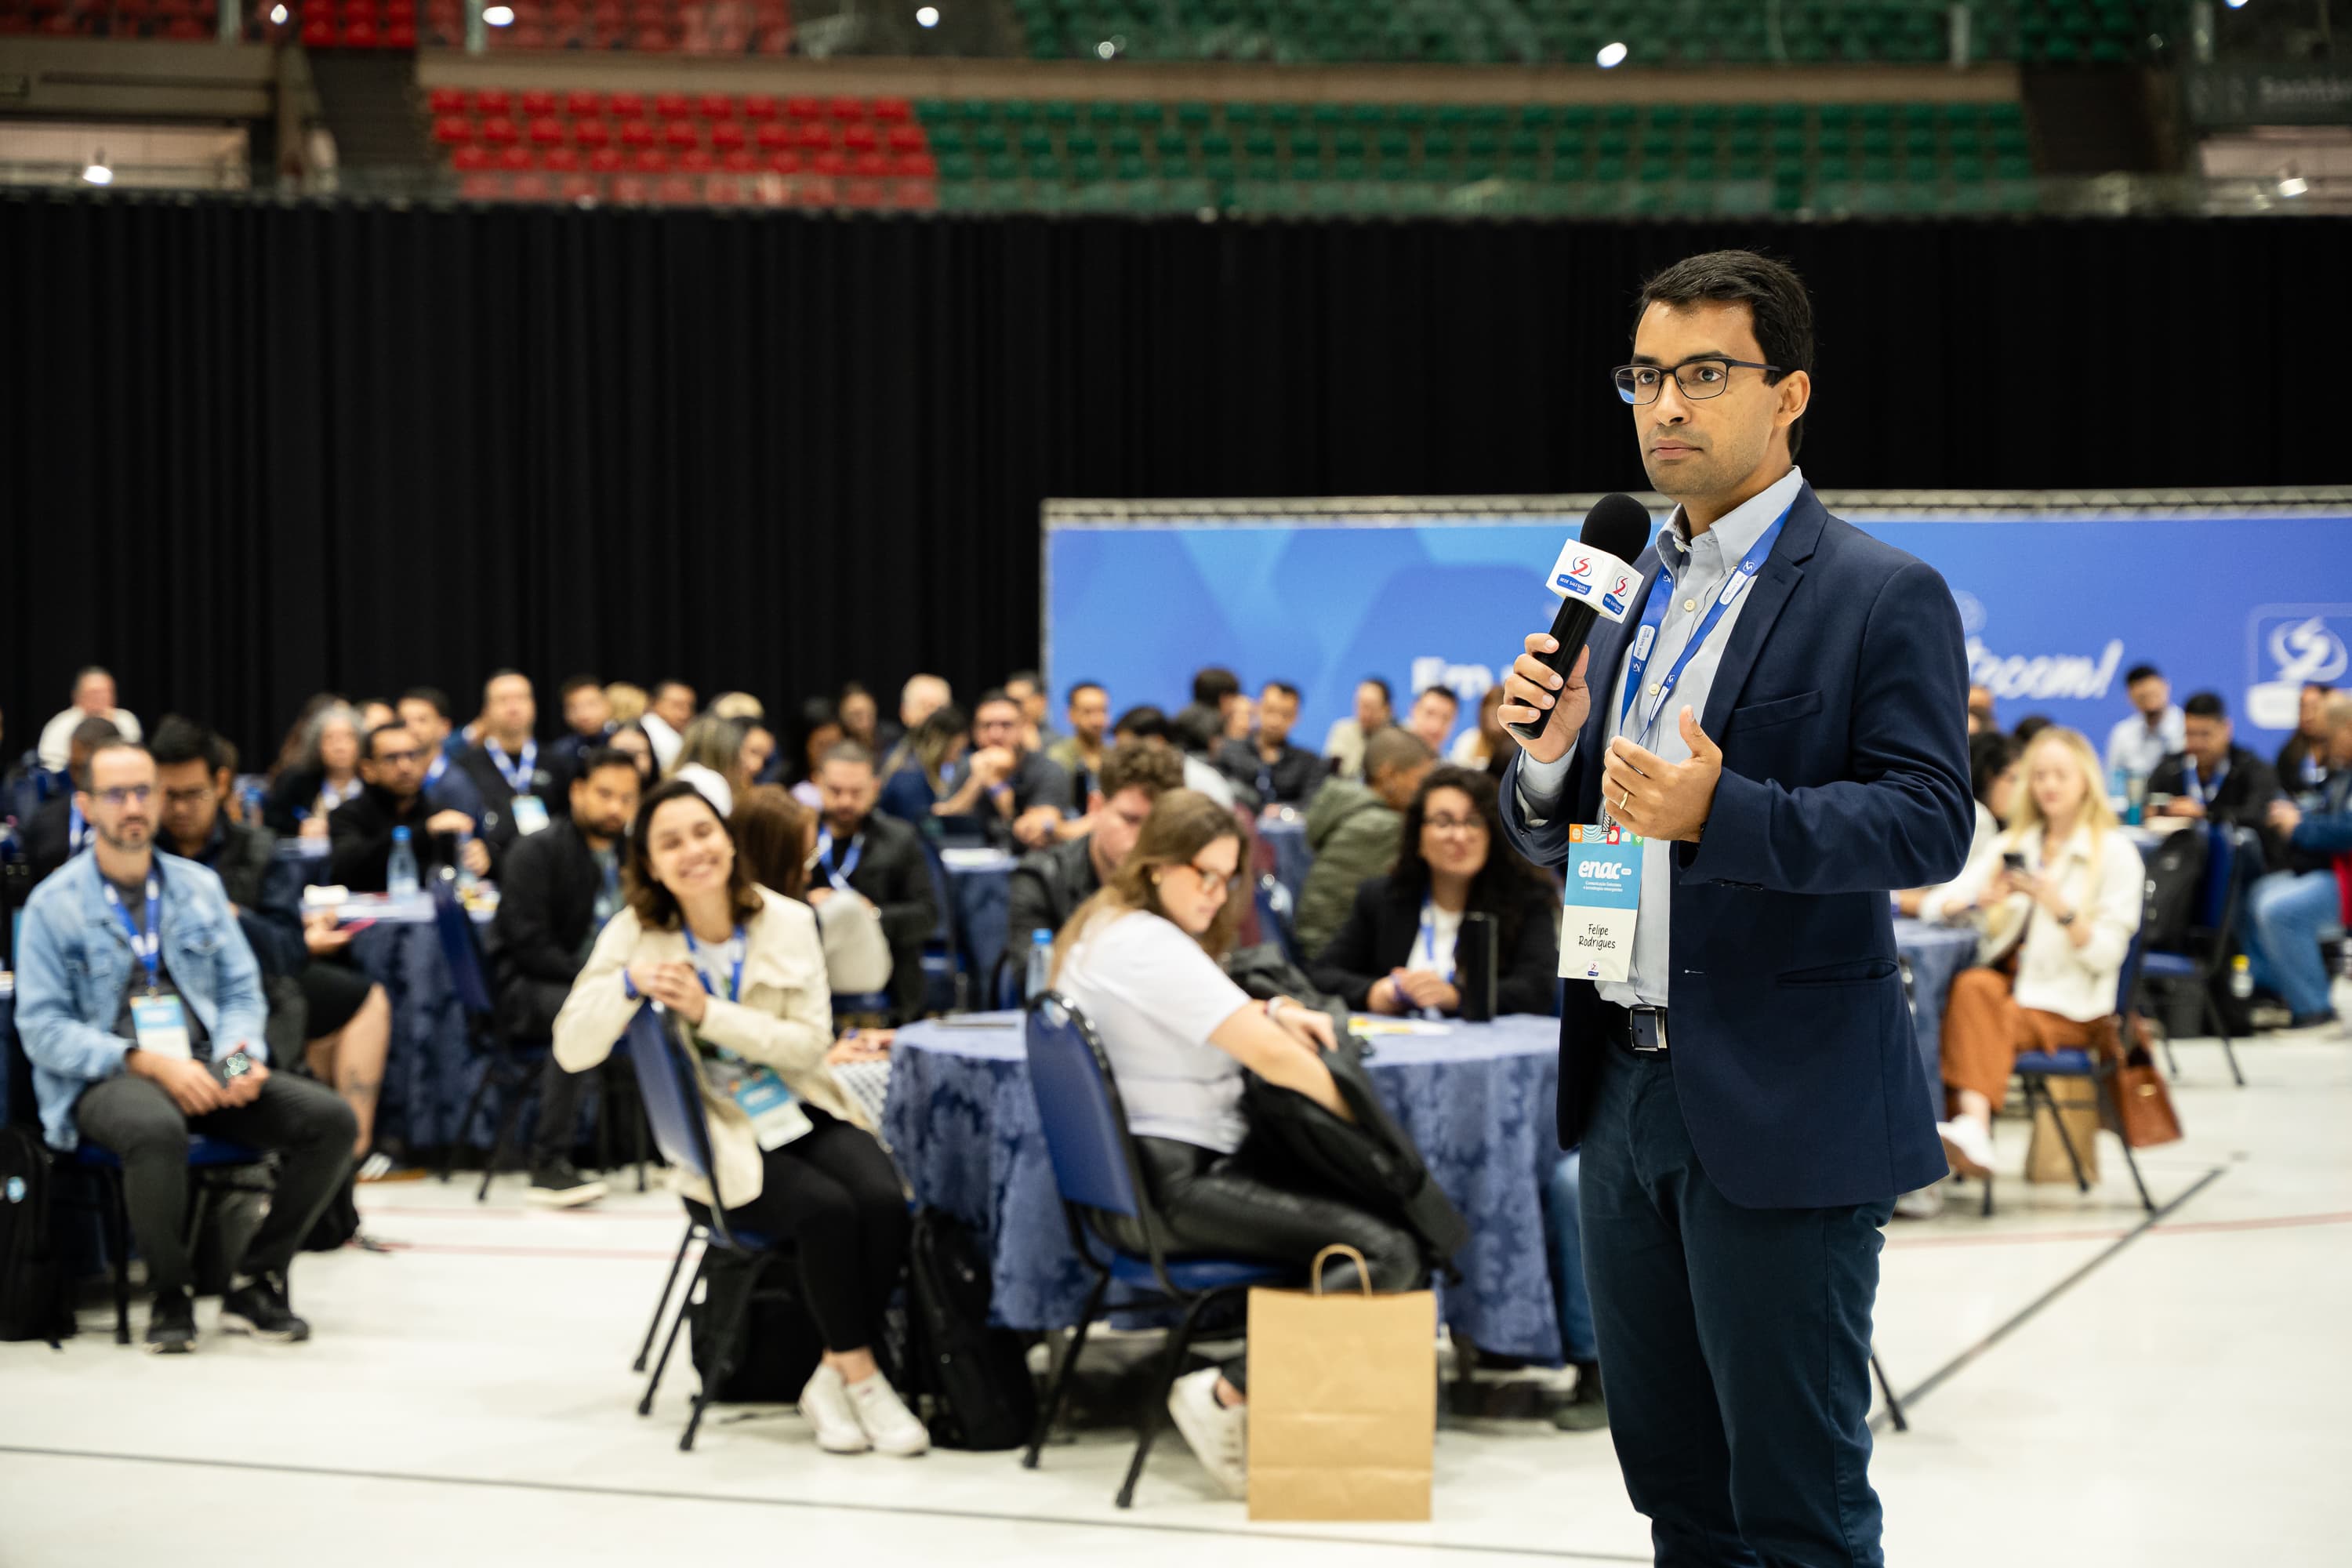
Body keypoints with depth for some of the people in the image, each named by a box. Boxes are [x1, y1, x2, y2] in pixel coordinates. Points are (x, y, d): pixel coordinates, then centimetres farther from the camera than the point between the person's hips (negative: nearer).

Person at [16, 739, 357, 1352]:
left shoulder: (200, 887, 14)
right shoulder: (54, 904, 1)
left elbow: (241, 990, 14)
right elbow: (42, 1028, -6)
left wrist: (243, 1057, -9)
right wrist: (148, 1063, -18)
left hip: (206, 1069, 5)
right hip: (103, 1080, -5)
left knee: (331, 1119, -19)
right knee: (157, 1130, -41)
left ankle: (256, 1284, -4)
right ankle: (171, 1294, -16)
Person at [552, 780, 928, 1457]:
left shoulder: (788, 921, -1)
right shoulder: (636, 932, -3)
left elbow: (812, 1043, -7)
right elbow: (572, 1050, -8)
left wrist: (708, 1012, -18)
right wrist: (629, 984, -25)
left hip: (802, 1110, 3)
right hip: (719, 1136, -2)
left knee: (884, 1201, -26)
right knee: (826, 1208, -29)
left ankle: (833, 1378, -9)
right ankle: (861, 1375, -11)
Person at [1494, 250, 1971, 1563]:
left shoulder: (1883, 596, -7)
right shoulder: (1627, 596, 15)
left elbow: (1932, 823, -15)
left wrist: (1720, 813, -27)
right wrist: (1551, 757, -5)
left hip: (1782, 1110, -7)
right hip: (1628, 1096, 7)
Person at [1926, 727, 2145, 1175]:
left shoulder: (2115, 852, 3)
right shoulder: (2012, 844, 20)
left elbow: (2105, 954, -6)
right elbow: (1941, 905, 4)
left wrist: (2059, 906, -21)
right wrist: (1985, 899, -17)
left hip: (2069, 1004, -4)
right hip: (2007, 979, 4)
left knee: (1974, 1019, -32)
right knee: (1974, 987, -33)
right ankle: (1973, 1125, -48)